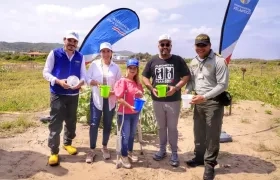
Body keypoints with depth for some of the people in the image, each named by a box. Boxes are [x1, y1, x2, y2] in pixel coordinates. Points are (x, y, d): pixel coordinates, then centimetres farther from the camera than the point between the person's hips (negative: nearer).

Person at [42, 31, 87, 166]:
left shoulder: (80, 57, 6)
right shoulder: (54, 53, -4)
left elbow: (84, 75, 7)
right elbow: (46, 73, -5)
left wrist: (81, 82, -17)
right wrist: (58, 81, -22)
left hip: (74, 94, 4)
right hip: (57, 94, -4)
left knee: (71, 121, 15)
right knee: (55, 123, -3)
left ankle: (67, 143, 36)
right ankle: (54, 152, 8)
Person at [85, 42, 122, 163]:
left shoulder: (116, 67, 1)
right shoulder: (94, 64, 0)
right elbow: (87, 79, 0)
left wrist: (113, 91, -15)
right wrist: (95, 83, -18)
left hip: (110, 99, 1)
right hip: (96, 98, -1)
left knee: (107, 124, 11)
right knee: (94, 124, -2)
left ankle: (104, 147, 29)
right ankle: (92, 150, 12)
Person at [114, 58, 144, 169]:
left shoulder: (137, 83, 8)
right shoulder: (122, 81, -11)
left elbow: (140, 95, 19)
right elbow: (119, 98, -16)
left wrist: (141, 93, -4)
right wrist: (130, 106, -24)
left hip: (135, 113, 6)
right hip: (124, 113, -6)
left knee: (132, 134, 17)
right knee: (125, 135, 2)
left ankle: (130, 152, 34)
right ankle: (124, 157, 16)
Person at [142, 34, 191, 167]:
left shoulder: (178, 60, -1)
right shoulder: (153, 61, 4)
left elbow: (186, 76, -2)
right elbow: (145, 77, 7)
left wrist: (176, 87, -17)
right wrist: (151, 88, -10)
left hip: (173, 100, -2)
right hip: (157, 100, 2)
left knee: (172, 127, 6)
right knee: (161, 127, 15)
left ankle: (174, 153, 20)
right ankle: (162, 150, 30)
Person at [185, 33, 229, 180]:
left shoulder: (218, 61, -13)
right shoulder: (194, 62, 8)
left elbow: (223, 85, -16)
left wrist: (205, 97, -22)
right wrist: (187, 92, -4)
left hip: (213, 102, -6)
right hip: (198, 102, 6)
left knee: (212, 135, 4)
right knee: (199, 132, 17)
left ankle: (209, 164, 19)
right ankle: (199, 157, 35)